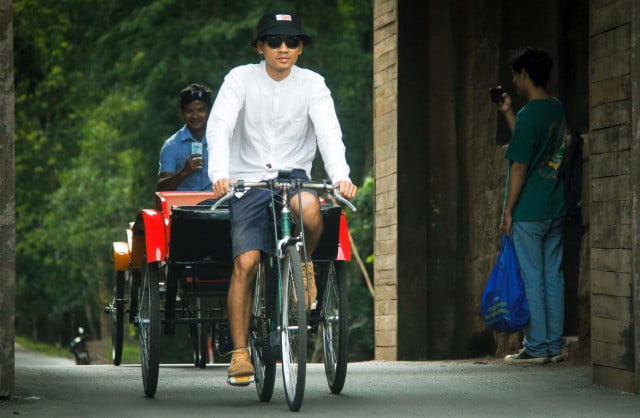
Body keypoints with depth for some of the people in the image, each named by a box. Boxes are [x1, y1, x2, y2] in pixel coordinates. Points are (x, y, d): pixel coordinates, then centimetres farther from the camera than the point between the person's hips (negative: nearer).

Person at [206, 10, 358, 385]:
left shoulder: (312, 84, -2)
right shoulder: (241, 79, -5)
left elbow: (329, 131, -14)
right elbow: (219, 126, -16)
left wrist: (340, 176, -32)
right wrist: (219, 174, -34)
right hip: (248, 179, -1)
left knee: (309, 208, -35)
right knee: (246, 262, -16)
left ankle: (302, 263, -2)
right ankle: (239, 353, -8)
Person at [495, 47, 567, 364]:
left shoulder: (529, 115, -15)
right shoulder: (557, 109, 10)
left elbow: (519, 166, -15)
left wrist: (508, 212, -10)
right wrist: (507, 113, 22)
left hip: (529, 213, -8)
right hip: (555, 210, 8)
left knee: (530, 278, -3)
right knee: (553, 277, 9)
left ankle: (535, 347, -2)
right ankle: (554, 346, 11)